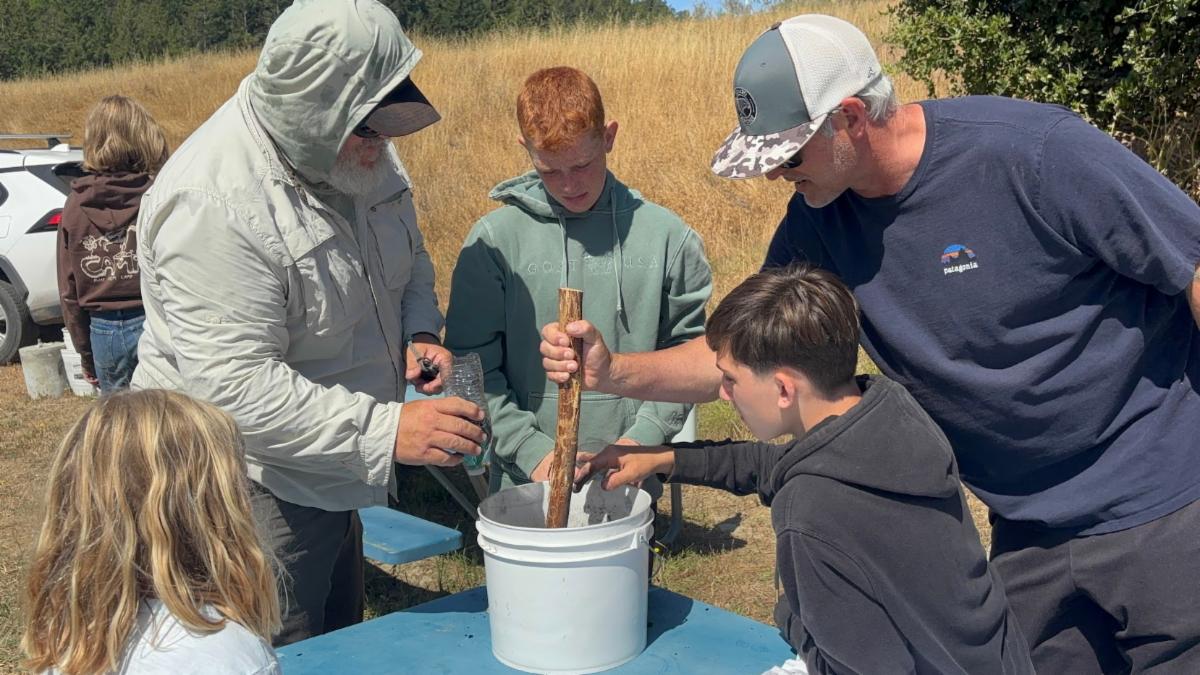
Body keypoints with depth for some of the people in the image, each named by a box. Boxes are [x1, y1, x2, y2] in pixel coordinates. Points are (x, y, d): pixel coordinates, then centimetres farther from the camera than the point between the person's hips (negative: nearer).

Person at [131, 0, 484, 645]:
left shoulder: (361, 151, -3)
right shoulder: (214, 203, -29)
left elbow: (410, 263, 12)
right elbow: (236, 387, -32)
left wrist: (419, 333, -9)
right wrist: (387, 431, -36)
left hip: (332, 475, 8)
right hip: (250, 491, -8)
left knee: (343, 647, 23)